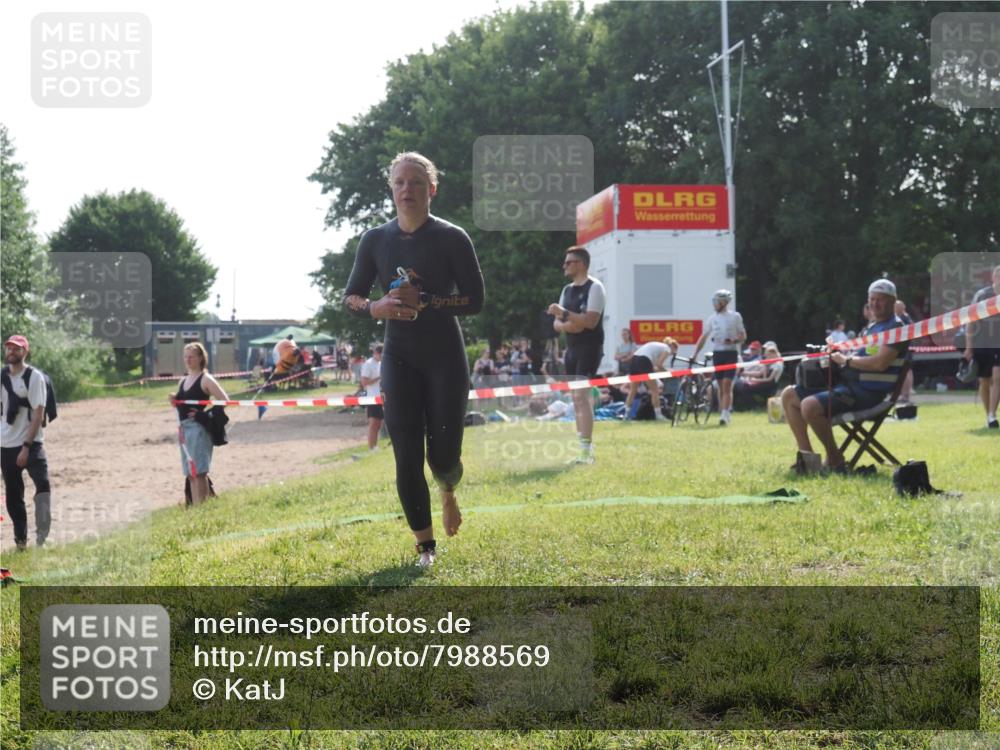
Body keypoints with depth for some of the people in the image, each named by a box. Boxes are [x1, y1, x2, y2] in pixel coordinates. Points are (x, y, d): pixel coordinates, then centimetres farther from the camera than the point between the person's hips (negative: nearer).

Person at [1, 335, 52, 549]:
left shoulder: (34, 377, -7)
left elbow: (38, 414, -12)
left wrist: (26, 447, -18)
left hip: (30, 443, -5)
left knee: (42, 483, -23)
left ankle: (42, 535, -24)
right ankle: (20, 540, 17)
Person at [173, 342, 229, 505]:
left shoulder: (205, 379, -6)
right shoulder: (183, 381, 16)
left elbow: (224, 400, -13)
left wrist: (206, 414, -15)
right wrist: (174, 400, 1)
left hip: (198, 428, -8)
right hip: (184, 428, 8)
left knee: (199, 472, -10)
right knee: (191, 474, 10)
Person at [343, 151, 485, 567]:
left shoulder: (452, 238, -6)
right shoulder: (376, 240, 3)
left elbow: (475, 299, -8)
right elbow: (351, 297, 7)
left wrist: (425, 302, -21)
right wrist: (377, 308, -15)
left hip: (446, 357, -2)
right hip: (400, 359, 2)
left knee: (443, 454, -3)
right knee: (407, 458, -4)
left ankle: (447, 491, 36)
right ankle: (425, 545, 9)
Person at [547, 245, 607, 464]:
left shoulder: (594, 287, -9)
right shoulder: (567, 290, 15)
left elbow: (591, 321, -19)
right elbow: (556, 324, 12)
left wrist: (564, 313, -20)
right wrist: (566, 325, -10)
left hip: (590, 349, -8)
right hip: (572, 348, 8)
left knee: (582, 395, -16)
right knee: (576, 398, 8)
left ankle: (587, 450, -18)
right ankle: (584, 449, 13)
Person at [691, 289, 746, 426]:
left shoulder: (735, 316, 0)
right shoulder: (712, 318, 9)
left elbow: (743, 336, 2)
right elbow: (704, 337, 12)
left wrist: (734, 340, -18)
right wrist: (695, 354, 6)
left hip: (731, 354, -4)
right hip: (717, 353, 4)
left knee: (727, 385, -13)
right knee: (721, 386, 6)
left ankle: (725, 414, -17)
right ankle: (723, 413, 13)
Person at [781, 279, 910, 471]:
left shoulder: (895, 328, -8)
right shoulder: (869, 329, 23)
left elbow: (880, 363, -21)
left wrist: (846, 360, -11)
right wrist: (836, 356, 4)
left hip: (868, 391, -10)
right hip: (847, 382, 10)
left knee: (810, 405, -29)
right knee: (789, 395, 9)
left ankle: (835, 459, -13)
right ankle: (807, 454, 7)